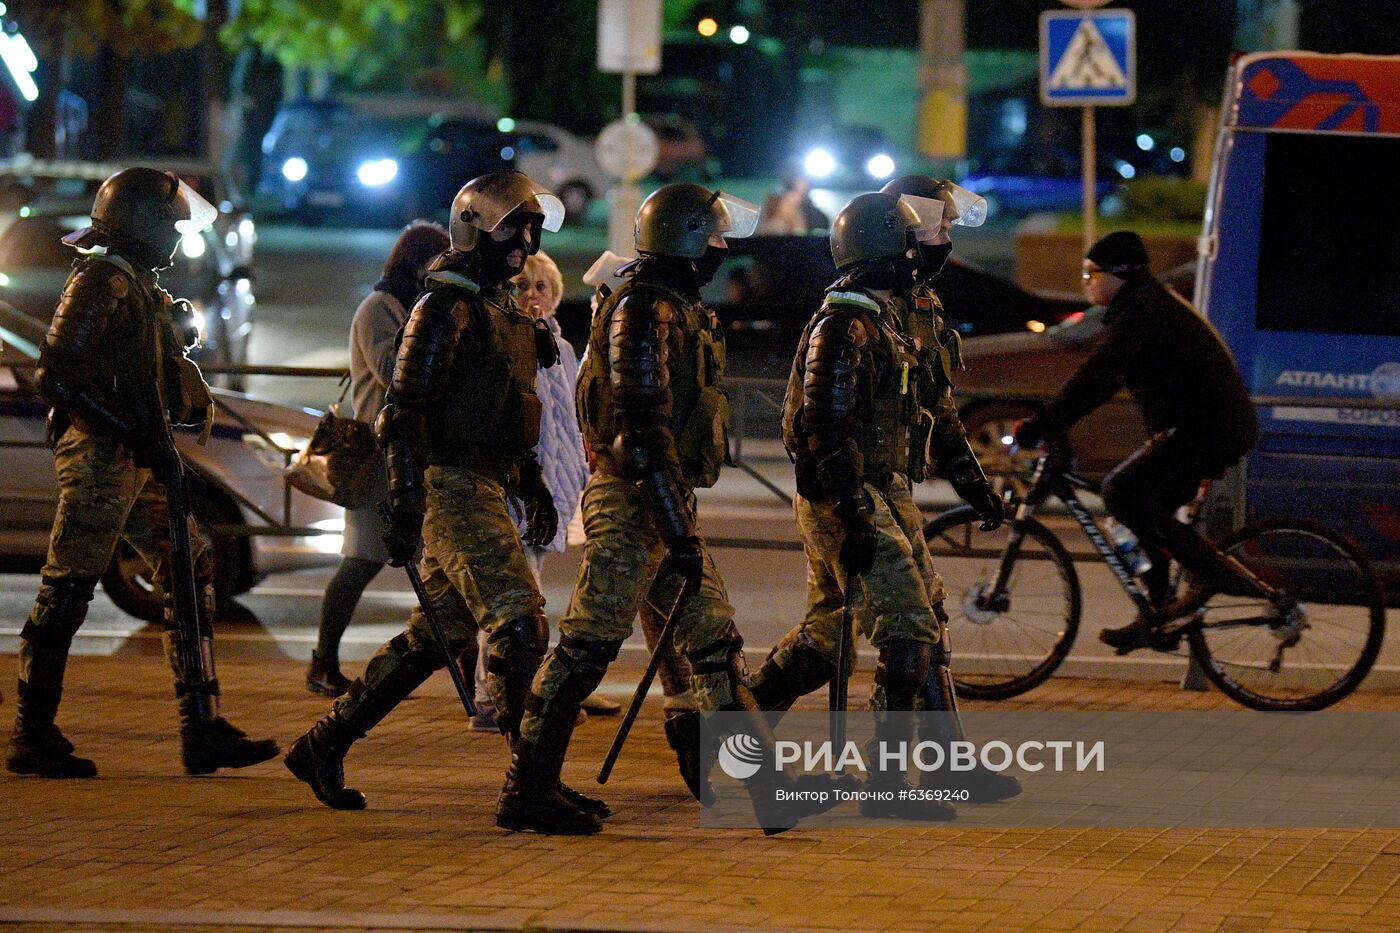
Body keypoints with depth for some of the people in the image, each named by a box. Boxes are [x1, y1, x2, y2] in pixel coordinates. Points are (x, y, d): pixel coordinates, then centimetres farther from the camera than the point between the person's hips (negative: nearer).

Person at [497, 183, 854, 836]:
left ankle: (770, 791, 7)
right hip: (633, 508, -10)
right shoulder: (643, 314, -16)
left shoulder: (677, 311, 17)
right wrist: (679, 535, -24)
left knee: (715, 645, 7)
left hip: (664, 507, 10)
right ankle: (525, 795, -1)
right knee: (586, 648, -6)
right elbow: (642, 434, -22)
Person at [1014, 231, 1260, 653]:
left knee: (1123, 493, -16)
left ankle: (1210, 568, -13)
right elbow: (1103, 378, 24)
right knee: (1145, 508, 12)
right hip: (1218, 427, 11)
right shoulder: (1148, 306, 19)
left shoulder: (1141, 314, -15)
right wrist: (1047, 424, 18)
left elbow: (1095, 377, -25)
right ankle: (1153, 619, 14)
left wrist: (1040, 426, -27)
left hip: (1207, 429, -11)